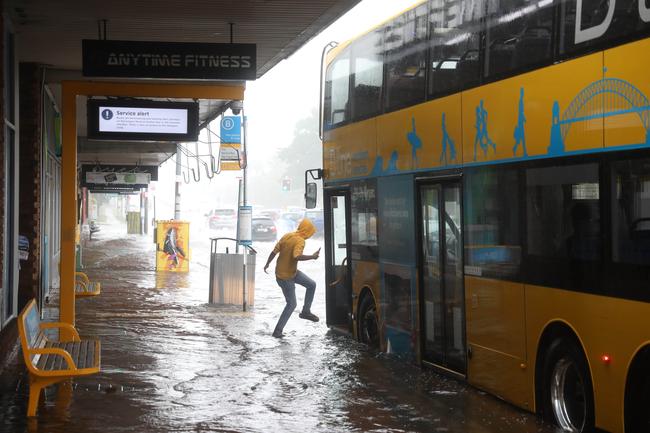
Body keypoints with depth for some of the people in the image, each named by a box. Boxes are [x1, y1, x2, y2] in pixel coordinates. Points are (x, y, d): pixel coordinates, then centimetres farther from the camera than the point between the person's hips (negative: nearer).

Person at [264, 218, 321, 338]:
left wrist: (267, 264, 15)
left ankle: (306, 311, 28)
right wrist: (312, 257, -29)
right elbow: (297, 256, -39)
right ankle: (277, 331, 6)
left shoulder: (287, 236, 0)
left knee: (311, 285, 16)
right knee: (291, 304, 2)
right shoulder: (300, 241, -23)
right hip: (286, 277, -9)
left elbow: (274, 252, 3)